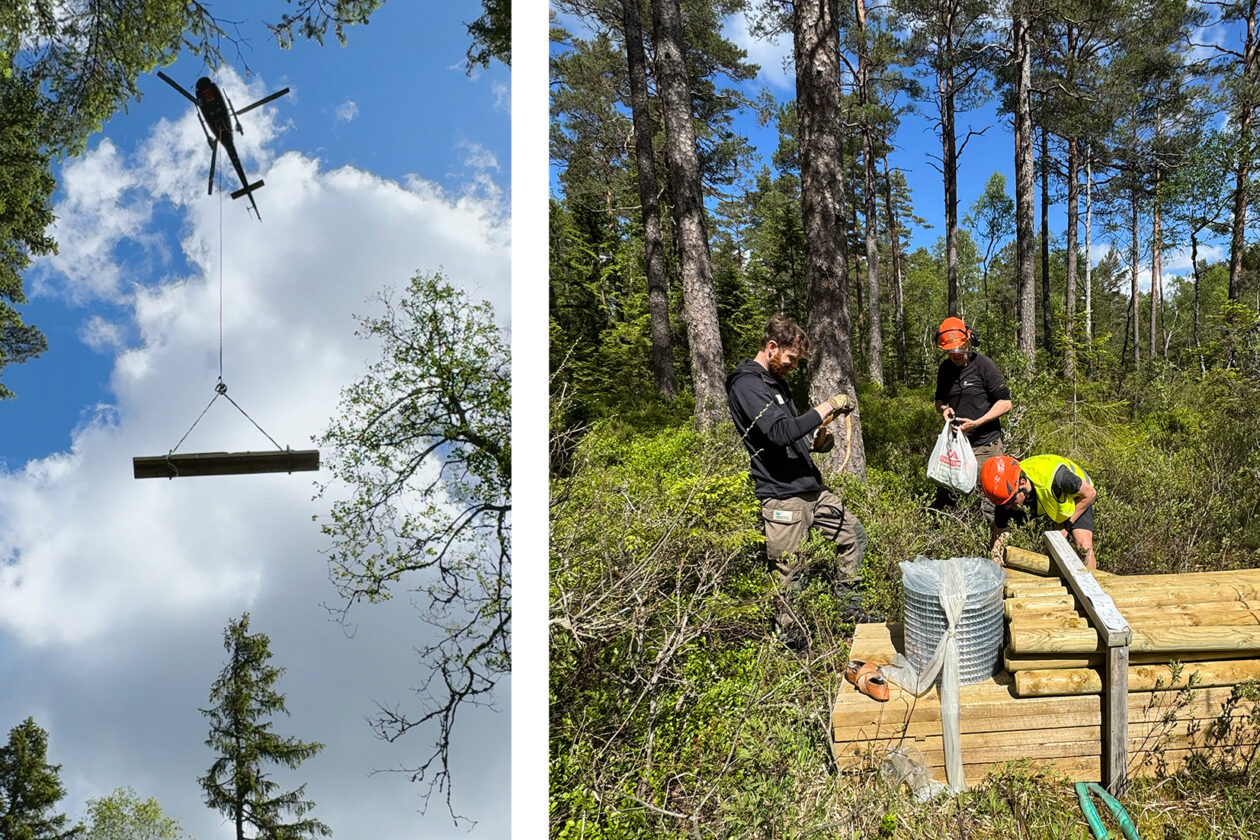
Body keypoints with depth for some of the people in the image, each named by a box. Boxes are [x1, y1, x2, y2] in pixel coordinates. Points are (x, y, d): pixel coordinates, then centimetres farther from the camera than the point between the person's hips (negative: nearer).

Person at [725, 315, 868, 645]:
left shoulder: (775, 381, 16)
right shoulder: (747, 385, -15)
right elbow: (780, 432, -28)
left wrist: (816, 440, 6)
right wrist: (826, 408, -21)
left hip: (811, 488, 10)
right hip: (782, 495, -10)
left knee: (853, 534, 18)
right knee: (788, 571, -4)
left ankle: (853, 609, 30)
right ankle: (789, 639, 9)